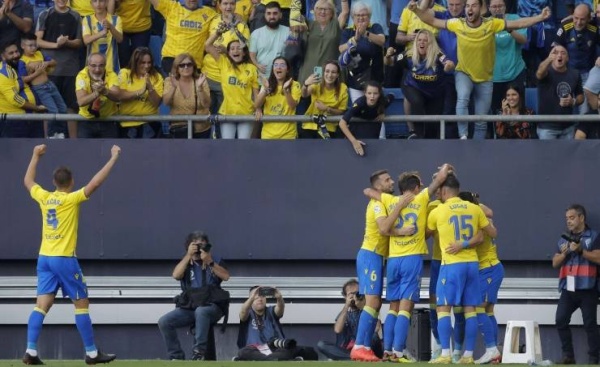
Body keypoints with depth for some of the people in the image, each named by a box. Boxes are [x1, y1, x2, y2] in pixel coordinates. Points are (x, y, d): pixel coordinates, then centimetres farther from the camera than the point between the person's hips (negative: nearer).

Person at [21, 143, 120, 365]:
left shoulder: (44, 198, 6)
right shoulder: (72, 199, -9)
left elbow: (28, 181, 25)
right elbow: (96, 182, -14)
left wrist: (36, 157, 35)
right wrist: (113, 158, -6)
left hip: (44, 258, 6)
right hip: (64, 258, -5)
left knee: (42, 305, 1)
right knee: (82, 304, 2)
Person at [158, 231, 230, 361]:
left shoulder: (215, 260, 10)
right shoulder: (185, 262, 13)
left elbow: (225, 276, -7)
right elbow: (176, 275, -8)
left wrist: (209, 262, -15)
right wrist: (189, 255, -11)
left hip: (212, 306, -3)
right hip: (189, 307, 3)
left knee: (201, 312, -40)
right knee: (164, 321, -18)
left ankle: (199, 353, -34)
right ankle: (176, 356, -11)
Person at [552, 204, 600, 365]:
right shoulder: (564, 239, 15)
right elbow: (555, 263, 13)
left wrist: (580, 250, -19)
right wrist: (564, 253, -6)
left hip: (587, 288, -5)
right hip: (568, 288, 5)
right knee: (561, 321, -4)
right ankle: (568, 355, 3)